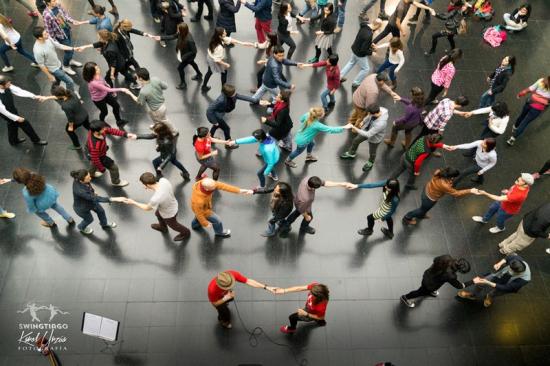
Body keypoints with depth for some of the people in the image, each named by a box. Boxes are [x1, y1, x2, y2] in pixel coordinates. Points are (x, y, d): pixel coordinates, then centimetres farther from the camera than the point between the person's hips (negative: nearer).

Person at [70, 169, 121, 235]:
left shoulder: (79, 178, -26)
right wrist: (113, 199, -48)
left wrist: (92, 191, 9)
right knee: (89, 219, 25)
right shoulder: (80, 191, -47)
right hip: (82, 208, -6)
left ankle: (104, 224, 59)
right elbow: (96, 198, -45)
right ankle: (81, 227, 61)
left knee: (101, 211, 25)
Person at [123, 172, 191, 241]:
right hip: (173, 205, 6)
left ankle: (185, 233, 59)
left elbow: (147, 208, -20)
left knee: (172, 225, 28)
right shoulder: (163, 180, -29)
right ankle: (162, 227, 67)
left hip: (169, 214, -6)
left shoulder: (155, 199, -45)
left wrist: (133, 202, -10)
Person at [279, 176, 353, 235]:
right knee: (309, 218, 29)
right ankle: (304, 228, 63)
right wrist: (307, 216, -6)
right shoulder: (305, 198, -50)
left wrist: (342, 184, -22)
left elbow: (324, 183, -23)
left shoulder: (308, 179, -35)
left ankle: (285, 223, 59)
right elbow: (302, 210, -28)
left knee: (297, 212, 36)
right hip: (305, 208, -5)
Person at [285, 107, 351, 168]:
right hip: (302, 141, -6)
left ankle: (309, 156, 61)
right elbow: (331, 130, -36)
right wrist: (344, 128, -33)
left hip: (301, 136, 7)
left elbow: (301, 120, 0)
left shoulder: (307, 115, -23)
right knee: (298, 151, 24)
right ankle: (288, 161, 53)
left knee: (312, 143, 32)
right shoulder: (317, 125, -39)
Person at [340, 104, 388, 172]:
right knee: (356, 141, 26)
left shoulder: (381, 123, -48)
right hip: (366, 129, 6)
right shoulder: (378, 109, -28)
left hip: (374, 138, -6)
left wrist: (355, 129, -39)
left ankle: (370, 163, 57)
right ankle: (351, 153, 57)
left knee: (372, 152, 24)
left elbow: (368, 134, -40)